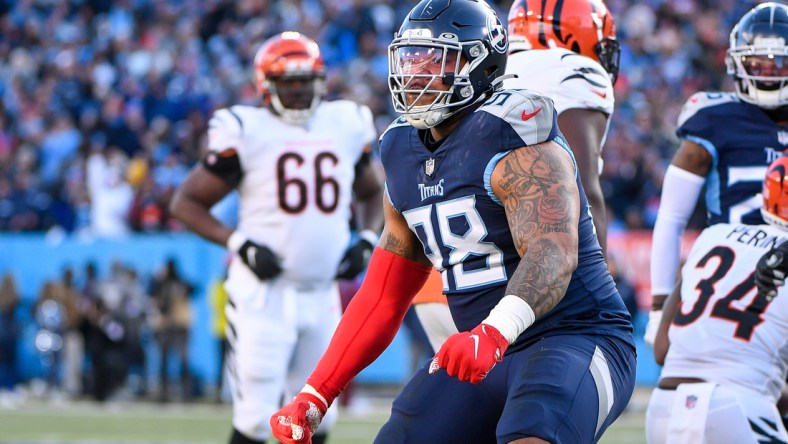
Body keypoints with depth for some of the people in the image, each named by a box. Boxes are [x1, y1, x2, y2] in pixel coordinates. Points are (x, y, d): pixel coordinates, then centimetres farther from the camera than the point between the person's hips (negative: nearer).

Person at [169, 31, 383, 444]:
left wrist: (366, 240, 5)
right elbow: (185, 202, -2)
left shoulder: (347, 126, 8)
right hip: (264, 296, -5)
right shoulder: (246, 131, -6)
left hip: (321, 296, 5)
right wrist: (239, 244, -15)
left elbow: (372, 194, 25)